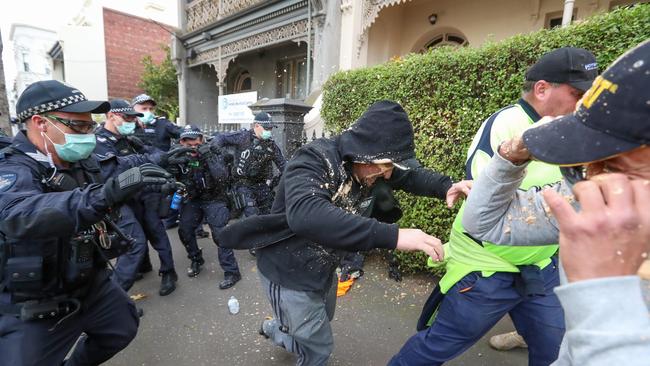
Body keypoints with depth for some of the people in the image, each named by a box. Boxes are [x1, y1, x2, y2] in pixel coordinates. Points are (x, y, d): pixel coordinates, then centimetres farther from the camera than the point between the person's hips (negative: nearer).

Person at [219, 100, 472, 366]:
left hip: (324, 270, 8)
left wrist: (445, 186, -16)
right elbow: (305, 214, -50)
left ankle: (274, 328, 60)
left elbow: (410, 175, 4)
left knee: (323, 319, 32)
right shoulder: (314, 161, -31)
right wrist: (392, 235, -53)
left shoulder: (365, 164, -8)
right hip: (289, 273, -7)